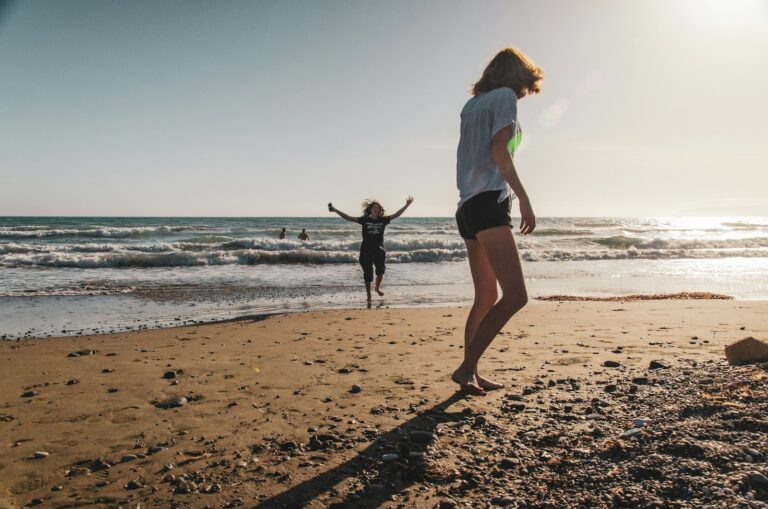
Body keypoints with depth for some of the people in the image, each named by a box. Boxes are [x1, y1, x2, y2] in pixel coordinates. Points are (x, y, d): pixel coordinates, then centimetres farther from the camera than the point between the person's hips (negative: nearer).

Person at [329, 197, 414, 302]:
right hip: (366, 250, 0)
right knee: (367, 273, 5)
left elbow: (396, 215, 4)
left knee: (381, 268, -19)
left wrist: (406, 205, -3)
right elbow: (348, 218, -1)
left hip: (379, 250, 0)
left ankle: (377, 287, 10)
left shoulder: (383, 220, 5)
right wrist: (335, 210, -6)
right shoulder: (365, 220, 2)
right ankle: (368, 295, 20)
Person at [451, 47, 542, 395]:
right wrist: (523, 198, -15)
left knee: (486, 297, 12)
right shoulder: (505, 95, 2)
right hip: (489, 203, -9)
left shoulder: (472, 104, 24)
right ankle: (466, 367, -16)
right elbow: (498, 151, -12)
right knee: (515, 295, -14)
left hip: (468, 207, 9)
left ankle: (472, 374, 13)